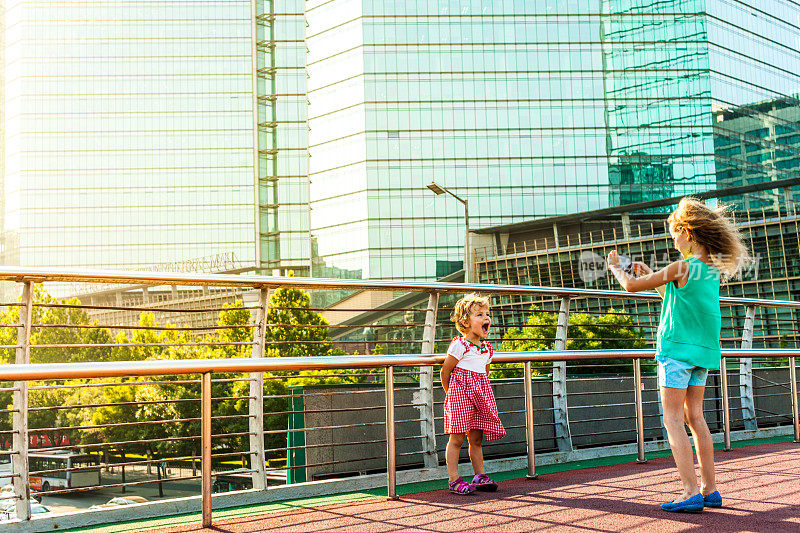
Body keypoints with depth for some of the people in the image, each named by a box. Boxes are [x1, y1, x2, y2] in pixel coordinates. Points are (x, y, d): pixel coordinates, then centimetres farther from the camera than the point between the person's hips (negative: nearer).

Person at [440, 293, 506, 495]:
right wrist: (452, 394, 2)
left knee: (476, 439, 11)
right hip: (460, 394, -7)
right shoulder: (459, 346, -11)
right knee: (457, 438, -4)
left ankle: (480, 476, 19)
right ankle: (453, 480, 0)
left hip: (479, 395, 7)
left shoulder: (487, 349, 11)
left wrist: (479, 391, 16)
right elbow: (445, 372, -6)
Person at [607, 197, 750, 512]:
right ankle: (710, 490, 14)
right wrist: (652, 277, 27)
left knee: (673, 418, -5)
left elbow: (631, 286, -7)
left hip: (677, 348, -8)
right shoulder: (713, 269, 10)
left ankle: (692, 492, -10)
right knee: (695, 417, 12)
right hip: (703, 350, 8)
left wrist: (615, 267, 13)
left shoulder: (681, 268, -14)